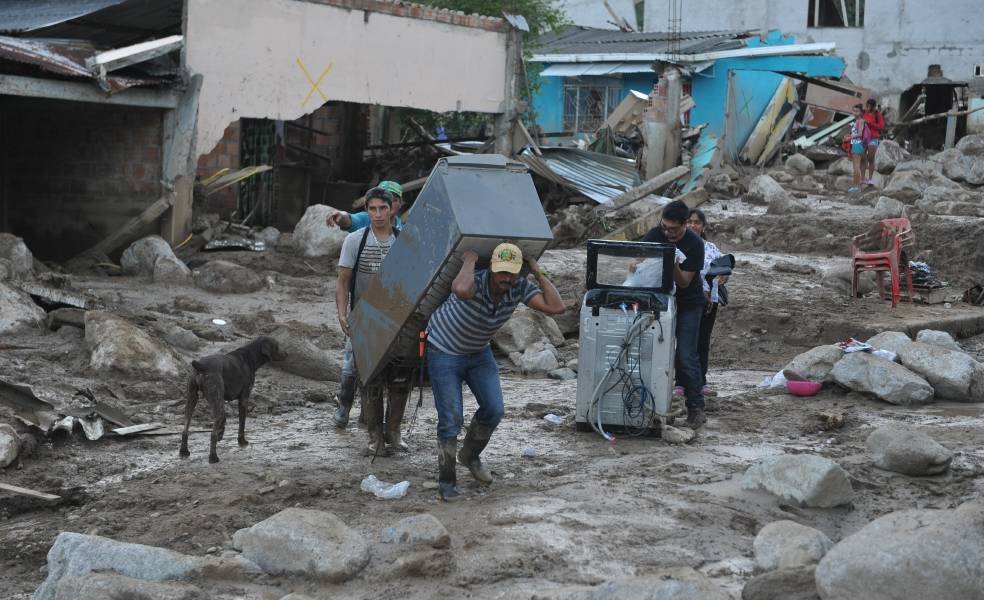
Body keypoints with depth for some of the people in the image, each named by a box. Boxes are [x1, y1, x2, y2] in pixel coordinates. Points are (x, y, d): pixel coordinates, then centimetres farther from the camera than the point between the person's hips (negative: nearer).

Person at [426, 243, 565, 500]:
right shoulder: (475, 281, -34)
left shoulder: (519, 288, -17)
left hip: (478, 352, 6)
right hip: (445, 351, -5)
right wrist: (469, 262, -42)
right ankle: (446, 480, 8)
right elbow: (461, 289, -60)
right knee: (451, 419, -9)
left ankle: (470, 455, 26)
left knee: (494, 410, -2)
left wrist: (539, 273, -23)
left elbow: (556, 307, -24)